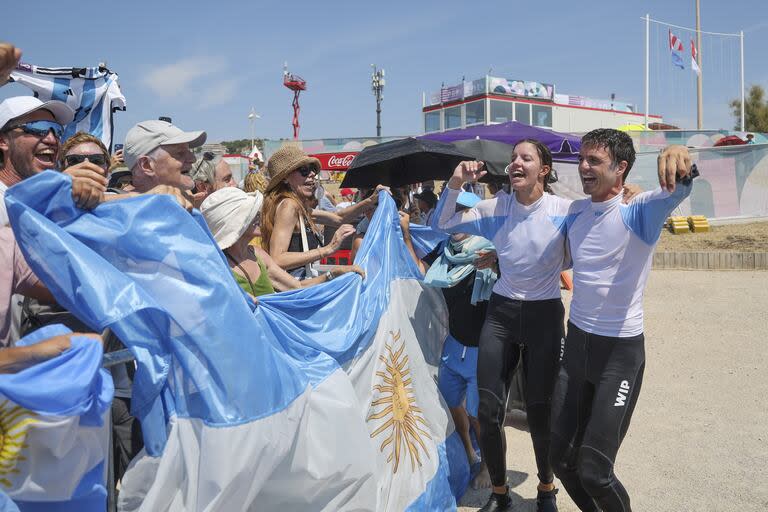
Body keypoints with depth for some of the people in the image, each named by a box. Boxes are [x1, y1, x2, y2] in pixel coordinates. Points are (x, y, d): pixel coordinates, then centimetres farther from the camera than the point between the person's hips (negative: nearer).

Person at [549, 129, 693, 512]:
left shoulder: (640, 211, -12)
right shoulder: (575, 212, 5)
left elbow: (676, 191, -34)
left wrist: (683, 165, -56)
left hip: (621, 351, -5)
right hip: (576, 342, 6)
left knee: (594, 471, -4)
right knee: (561, 459, 13)